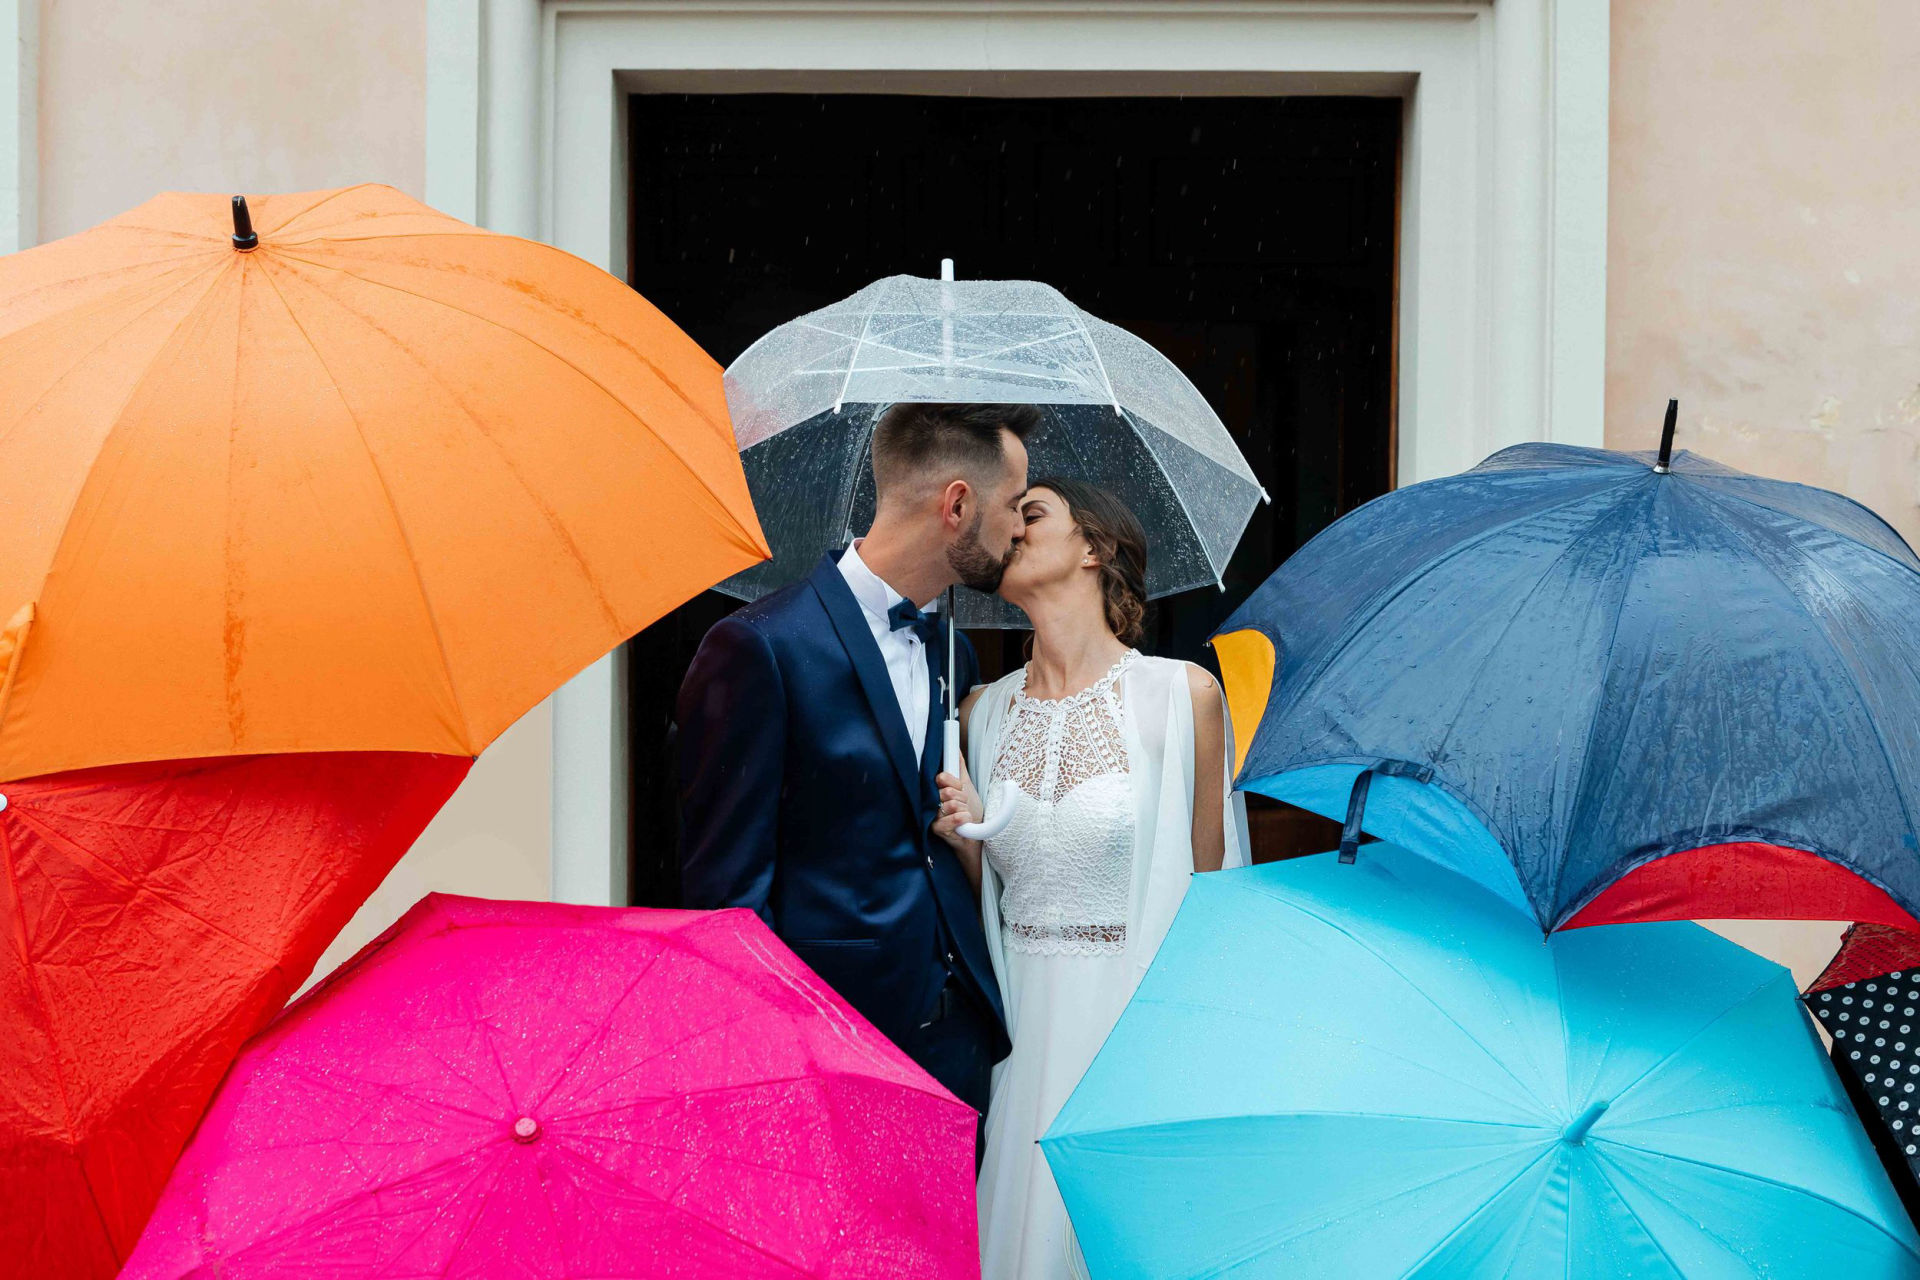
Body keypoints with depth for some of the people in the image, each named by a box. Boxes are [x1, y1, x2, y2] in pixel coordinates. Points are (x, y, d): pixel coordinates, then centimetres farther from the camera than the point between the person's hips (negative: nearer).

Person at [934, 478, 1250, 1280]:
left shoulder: (1182, 694, -5)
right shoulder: (987, 711, 7)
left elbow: (1205, 884, 0)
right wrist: (964, 836, -6)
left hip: (1140, 1012, -3)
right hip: (1022, 1023, 3)